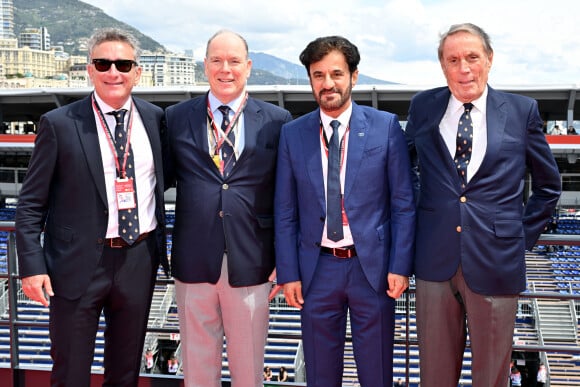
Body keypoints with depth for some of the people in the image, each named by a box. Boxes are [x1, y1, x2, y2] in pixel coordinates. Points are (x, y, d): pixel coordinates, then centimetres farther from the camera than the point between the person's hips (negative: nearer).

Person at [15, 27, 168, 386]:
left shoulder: (155, 118, 3)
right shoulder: (59, 124, -6)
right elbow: (31, 204, -4)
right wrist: (32, 265, -10)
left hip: (139, 261, 3)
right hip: (78, 264, -3)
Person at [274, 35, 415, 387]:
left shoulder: (386, 127, -3)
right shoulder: (292, 134, 1)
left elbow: (403, 204, -2)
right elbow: (285, 213, 3)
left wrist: (400, 265, -6)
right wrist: (288, 273, 0)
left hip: (373, 267, -1)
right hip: (317, 270, 1)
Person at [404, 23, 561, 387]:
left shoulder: (522, 111, 1)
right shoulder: (423, 107, 3)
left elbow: (548, 184, 11)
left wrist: (525, 236, 6)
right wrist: (416, 221, 8)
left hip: (495, 262, -1)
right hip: (435, 261, 1)